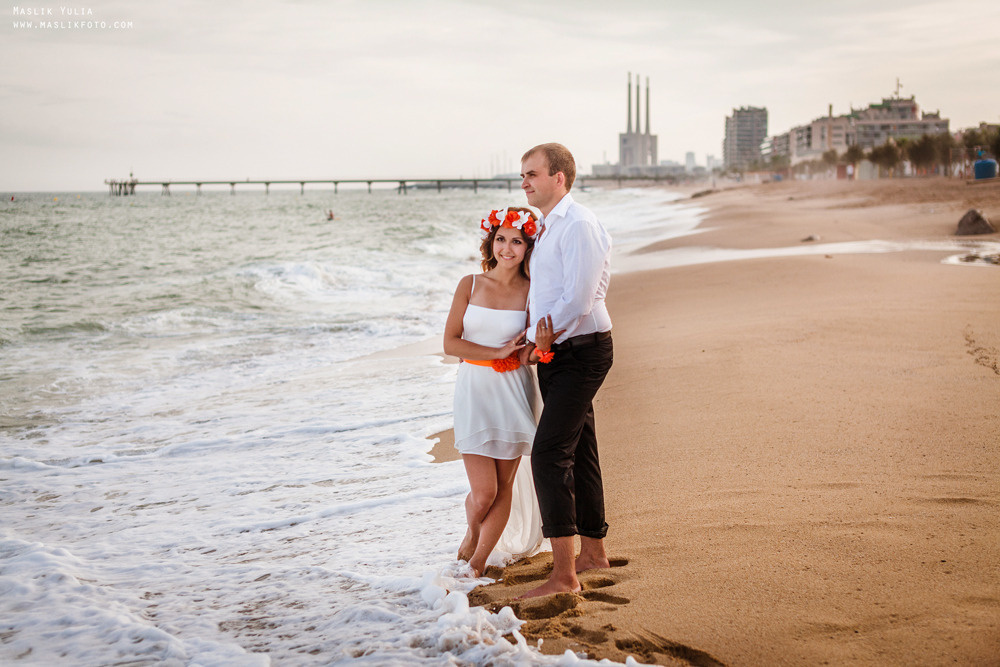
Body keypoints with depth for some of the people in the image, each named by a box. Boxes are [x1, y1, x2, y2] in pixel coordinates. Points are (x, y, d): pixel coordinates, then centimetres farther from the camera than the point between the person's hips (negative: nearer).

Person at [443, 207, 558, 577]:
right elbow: (450, 342, -3)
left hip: (513, 391, 1)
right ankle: (472, 532, 27)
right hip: (474, 390, -1)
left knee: (504, 486, 5)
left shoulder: (531, 293, -1)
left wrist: (541, 345, -23)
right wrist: (498, 352, -13)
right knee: (483, 492, -7)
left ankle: (477, 564, 22)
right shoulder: (470, 285, -1)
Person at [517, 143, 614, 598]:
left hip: (581, 352, -10)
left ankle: (564, 575, -16)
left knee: (549, 454, -17)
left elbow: (578, 300, -22)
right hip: (555, 354, 10)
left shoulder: (578, 225, -16)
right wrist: (536, 339, 9)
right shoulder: (545, 227, 15)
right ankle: (593, 549, 33)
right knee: (577, 452, 18)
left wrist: (540, 338, -10)